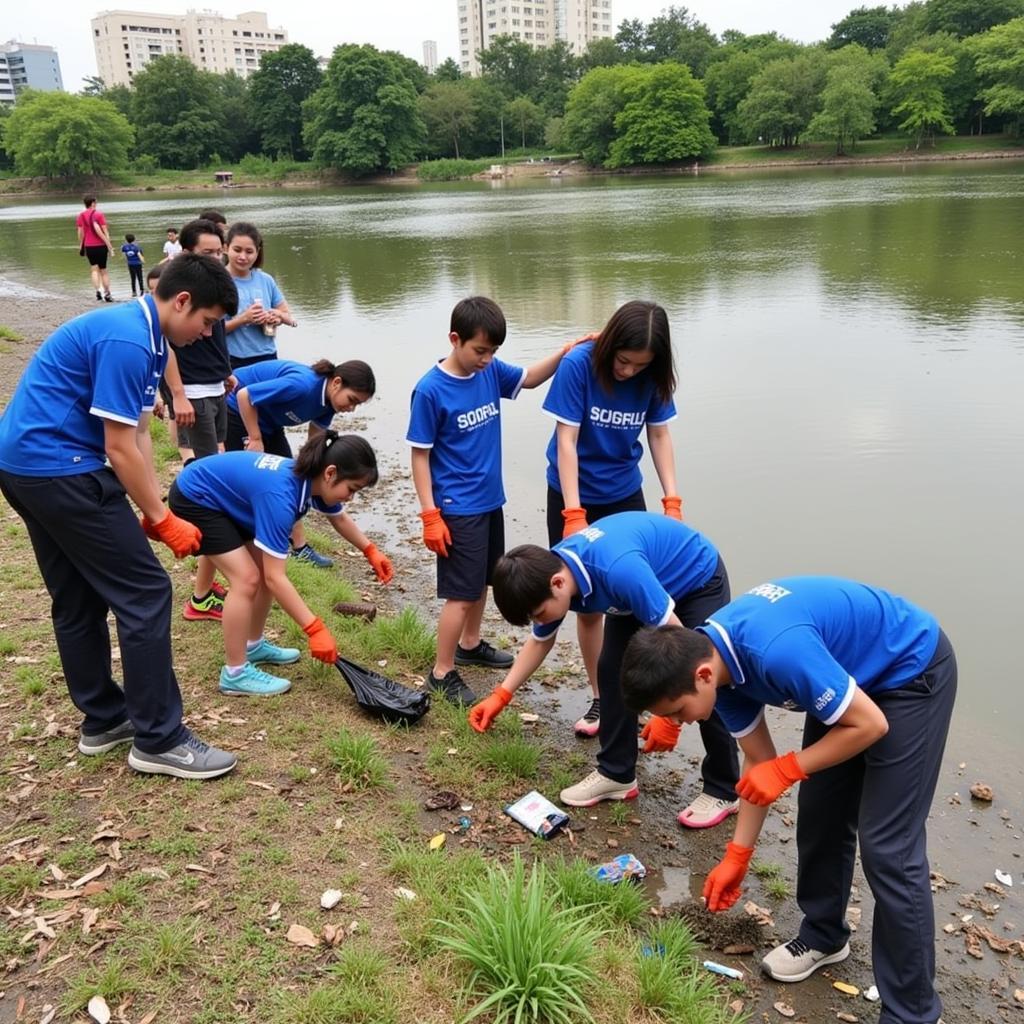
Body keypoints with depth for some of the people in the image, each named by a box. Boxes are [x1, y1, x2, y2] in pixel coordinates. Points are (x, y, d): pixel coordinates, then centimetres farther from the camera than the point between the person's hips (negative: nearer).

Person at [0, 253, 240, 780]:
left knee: (78, 601, 16)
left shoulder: (142, 335, 12)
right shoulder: (126, 340, -20)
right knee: (144, 594, -7)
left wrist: (153, 512, 8)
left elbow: (138, 435, 12)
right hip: (60, 467, -11)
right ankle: (158, 739, 1)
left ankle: (103, 720, 29)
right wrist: (163, 520, -9)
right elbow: (120, 449, -19)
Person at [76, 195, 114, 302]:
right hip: (100, 245, -2)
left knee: (94, 269, 5)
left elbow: (80, 232, 3)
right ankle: (107, 293, 9)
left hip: (88, 246, 2)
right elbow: (105, 231, -7)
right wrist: (109, 245, -3)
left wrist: (81, 246, 13)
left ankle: (98, 291, -15)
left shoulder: (81, 215, 3)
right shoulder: (99, 214, -5)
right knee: (103, 270, 9)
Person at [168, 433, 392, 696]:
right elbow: (276, 578, -36)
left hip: (226, 495, 9)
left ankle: (254, 645, 26)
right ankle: (235, 673, -3)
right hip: (194, 498, -9)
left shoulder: (312, 477, -12)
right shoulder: (281, 495, -37)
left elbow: (340, 519, 14)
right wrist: (315, 629, -35)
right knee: (247, 578, -15)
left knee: (267, 569, 8)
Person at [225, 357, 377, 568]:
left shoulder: (328, 400, -10)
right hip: (239, 411, -8)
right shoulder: (302, 385, -37)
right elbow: (244, 395, -31)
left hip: (268, 421, 8)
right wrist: (255, 439, -23)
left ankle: (300, 547, 14)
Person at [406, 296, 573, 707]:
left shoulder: (490, 371, -1)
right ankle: (442, 673, 12)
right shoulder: (430, 390, -18)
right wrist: (430, 516, -16)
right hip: (457, 510, -7)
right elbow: (420, 455, -14)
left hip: (490, 500, 7)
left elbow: (529, 378, 16)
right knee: (462, 593, -3)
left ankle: (470, 645, 41)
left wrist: (565, 353, -2)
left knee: (482, 581, 21)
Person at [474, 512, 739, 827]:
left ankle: (723, 790, 11)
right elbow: (541, 641, 3)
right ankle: (616, 773, 12)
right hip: (653, 580, 7)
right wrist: (501, 694, 0)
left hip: (699, 580, -6)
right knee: (612, 668, -2)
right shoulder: (550, 571, -18)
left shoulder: (619, 570, -43)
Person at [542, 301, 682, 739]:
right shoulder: (578, 365, -21)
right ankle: (599, 697, 20)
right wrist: (574, 515, -25)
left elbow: (659, 435, -1)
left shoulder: (652, 376, -10)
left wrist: (672, 501, -11)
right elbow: (566, 440, -21)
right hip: (574, 496, -3)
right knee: (588, 603, 5)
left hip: (626, 495, 3)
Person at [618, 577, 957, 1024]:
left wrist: (787, 769, -19)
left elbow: (870, 724, -25)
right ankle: (824, 935, 35)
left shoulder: (777, 651, -38)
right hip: (853, 674, 8)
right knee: (819, 816, 12)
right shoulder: (716, 658, -11)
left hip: (913, 671, -8)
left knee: (886, 846, -7)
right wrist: (737, 855, 4)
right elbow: (758, 762, 2)